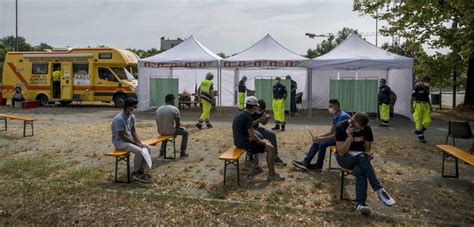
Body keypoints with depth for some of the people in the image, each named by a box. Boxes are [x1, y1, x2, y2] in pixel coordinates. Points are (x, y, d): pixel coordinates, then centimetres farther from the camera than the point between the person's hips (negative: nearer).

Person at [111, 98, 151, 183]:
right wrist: (137, 144, -20)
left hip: (129, 139, 9)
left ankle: (141, 171, 4)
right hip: (120, 142, -9)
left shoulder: (132, 116, 3)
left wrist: (140, 143, -5)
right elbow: (122, 136, -23)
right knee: (139, 151, -28)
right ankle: (135, 173, -8)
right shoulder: (119, 119, -24)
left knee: (147, 148, -4)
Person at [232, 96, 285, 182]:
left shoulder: (239, 114, 9)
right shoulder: (247, 117, -20)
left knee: (257, 143, 34)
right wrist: (260, 141, 0)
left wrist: (258, 140, 16)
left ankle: (256, 167, 34)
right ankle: (271, 174, 1)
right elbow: (252, 136, -20)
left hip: (238, 141, 10)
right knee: (270, 148, -5)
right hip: (245, 143, -10)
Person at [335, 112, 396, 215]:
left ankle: (360, 205, -42)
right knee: (361, 157, -36)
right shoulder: (341, 128, -15)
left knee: (360, 171, -34)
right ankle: (380, 190, -33)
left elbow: (367, 147, 9)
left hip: (360, 157, 3)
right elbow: (341, 152, -18)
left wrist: (369, 153, -15)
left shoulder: (366, 129, -1)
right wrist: (349, 137, -31)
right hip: (344, 157, -3)